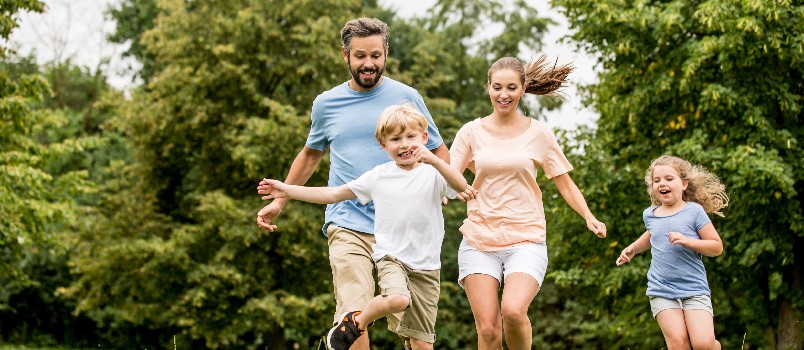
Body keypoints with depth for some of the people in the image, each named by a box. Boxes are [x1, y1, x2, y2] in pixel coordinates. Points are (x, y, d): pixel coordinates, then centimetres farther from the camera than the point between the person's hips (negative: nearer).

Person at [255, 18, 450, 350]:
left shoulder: (407, 98, 5)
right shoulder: (326, 104, 10)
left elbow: (438, 151, 12)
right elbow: (310, 154, 28)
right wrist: (279, 201, 26)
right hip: (348, 225, 0)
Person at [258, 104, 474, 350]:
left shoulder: (432, 173, -3)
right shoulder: (378, 176, 4)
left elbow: (461, 187, -24)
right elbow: (334, 194, 12)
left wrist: (433, 160, -38)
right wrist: (288, 191, 10)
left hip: (426, 267, 0)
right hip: (390, 256, 0)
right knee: (398, 299, -33)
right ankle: (356, 321, -5)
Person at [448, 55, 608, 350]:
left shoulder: (538, 134, 5)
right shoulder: (472, 132, 6)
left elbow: (564, 183, 10)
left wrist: (589, 218, -6)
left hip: (526, 240, -1)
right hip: (479, 241, 1)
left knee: (513, 310, -26)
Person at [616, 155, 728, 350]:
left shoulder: (694, 211, -3)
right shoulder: (649, 215, 10)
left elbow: (717, 247, -4)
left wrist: (687, 241, -17)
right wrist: (633, 249, 22)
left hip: (694, 289, -3)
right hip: (661, 291, 3)